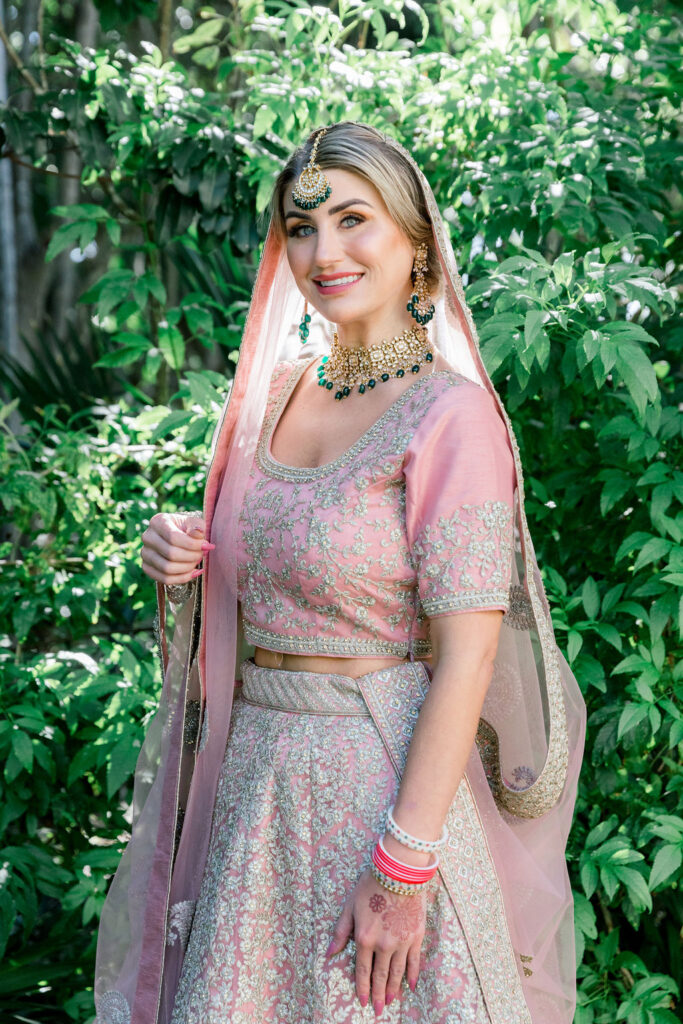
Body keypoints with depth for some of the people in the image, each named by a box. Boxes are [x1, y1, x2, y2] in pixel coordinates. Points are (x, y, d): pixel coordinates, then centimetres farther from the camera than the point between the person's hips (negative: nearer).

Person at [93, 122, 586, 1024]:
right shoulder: (276, 388, 6)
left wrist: (405, 863, -21)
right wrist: (180, 552, -2)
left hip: (382, 773, -6)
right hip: (252, 771, 6)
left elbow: (468, 655, -18)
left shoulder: (452, 415, -14)